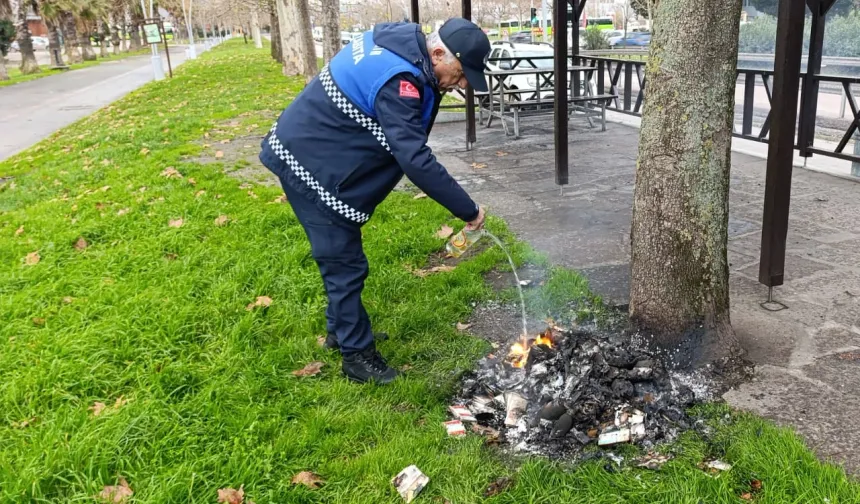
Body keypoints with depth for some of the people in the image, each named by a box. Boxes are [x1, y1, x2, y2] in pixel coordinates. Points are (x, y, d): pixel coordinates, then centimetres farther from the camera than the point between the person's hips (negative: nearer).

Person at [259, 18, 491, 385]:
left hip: (309, 151, 10)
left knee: (341, 256, 20)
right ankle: (358, 356, 10)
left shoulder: (403, 42, 1)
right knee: (345, 263, -3)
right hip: (308, 162, -10)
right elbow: (415, 159, -34)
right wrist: (467, 210, -28)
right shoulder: (398, 79, -30)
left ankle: (341, 330, 36)